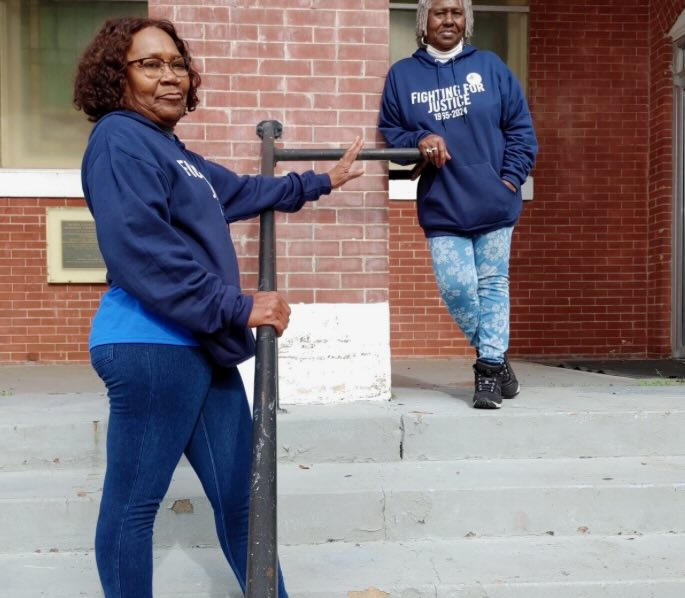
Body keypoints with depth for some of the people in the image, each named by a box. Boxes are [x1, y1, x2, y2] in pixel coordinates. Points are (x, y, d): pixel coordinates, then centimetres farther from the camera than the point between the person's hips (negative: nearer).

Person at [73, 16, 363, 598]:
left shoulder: (172, 150, 20)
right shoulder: (120, 139, -9)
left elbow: (244, 192, 36)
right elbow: (140, 252, -22)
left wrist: (322, 181, 44)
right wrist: (238, 308, -19)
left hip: (202, 348, 10)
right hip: (151, 347, -10)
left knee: (239, 493, 16)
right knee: (133, 503, 3)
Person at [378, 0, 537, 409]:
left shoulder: (489, 66, 5)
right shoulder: (402, 75, 6)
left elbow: (521, 127, 5)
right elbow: (389, 132, 8)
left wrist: (511, 178, -4)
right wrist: (418, 141, -13)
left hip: (493, 203, 0)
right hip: (441, 207, 0)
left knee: (493, 285, 4)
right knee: (455, 288, -5)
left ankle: (489, 368, 14)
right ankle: (494, 356, 18)